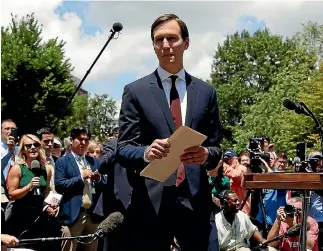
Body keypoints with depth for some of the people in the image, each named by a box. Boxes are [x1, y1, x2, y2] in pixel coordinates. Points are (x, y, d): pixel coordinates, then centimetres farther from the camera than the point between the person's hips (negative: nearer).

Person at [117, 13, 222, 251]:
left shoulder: (206, 92, 11)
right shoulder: (135, 91, 5)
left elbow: (216, 148, 12)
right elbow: (123, 149, 0)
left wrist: (206, 155, -12)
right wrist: (146, 152, -22)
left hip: (195, 200, 2)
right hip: (150, 200, -1)